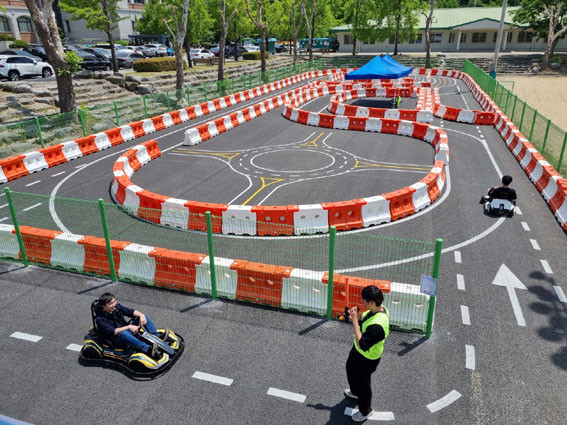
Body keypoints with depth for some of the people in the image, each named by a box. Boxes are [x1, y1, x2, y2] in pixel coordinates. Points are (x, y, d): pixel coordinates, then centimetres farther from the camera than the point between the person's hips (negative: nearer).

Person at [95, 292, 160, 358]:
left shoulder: (117, 307, 3)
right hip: (119, 341, -7)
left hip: (130, 333, 7)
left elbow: (131, 311, -1)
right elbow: (112, 332, -25)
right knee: (124, 333, -41)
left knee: (143, 316, -4)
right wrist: (129, 327, -33)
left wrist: (141, 315, -22)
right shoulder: (100, 319, -15)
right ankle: (148, 349, -53)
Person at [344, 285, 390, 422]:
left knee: (363, 383, 16)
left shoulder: (378, 325, -42)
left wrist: (355, 321, -36)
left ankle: (365, 410, 44)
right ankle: (355, 392, 62)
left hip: (367, 359, -9)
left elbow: (361, 345, -37)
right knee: (351, 370, 33)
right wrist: (358, 317, -15)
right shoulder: (378, 309, -14)